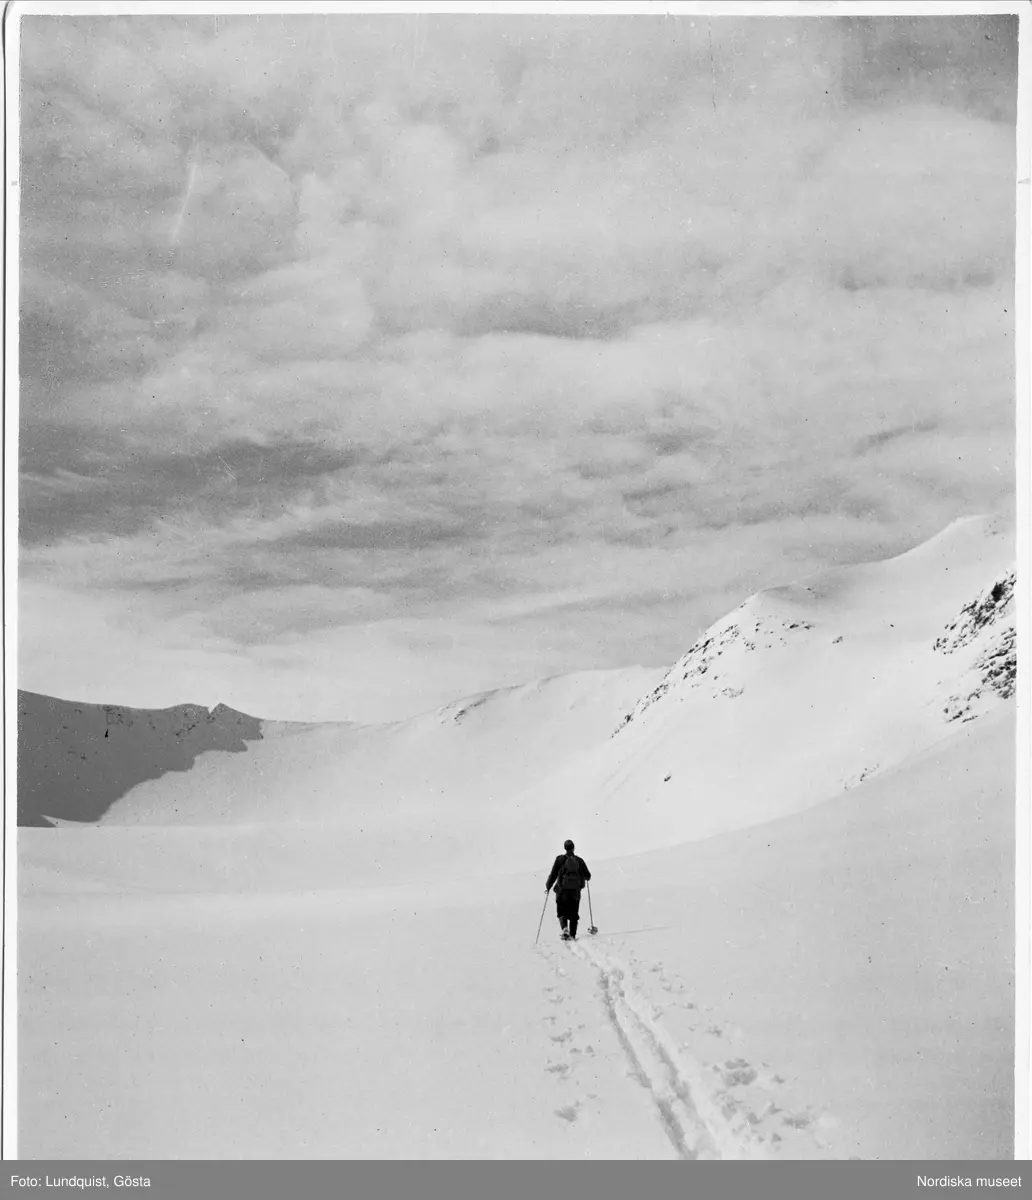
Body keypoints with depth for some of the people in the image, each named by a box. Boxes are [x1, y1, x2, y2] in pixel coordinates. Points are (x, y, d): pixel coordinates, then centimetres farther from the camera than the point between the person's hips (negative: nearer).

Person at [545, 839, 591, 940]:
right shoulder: (579, 860, 3)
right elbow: (588, 876, 9)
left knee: (562, 913, 9)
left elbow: (553, 874, -4)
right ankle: (573, 935, 9)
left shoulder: (560, 859, -3)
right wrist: (584, 878, 33)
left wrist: (548, 887, 8)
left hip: (562, 891, -2)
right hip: (576, 891, 2)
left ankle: (565, 928, -16)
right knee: (573, 915, 12)